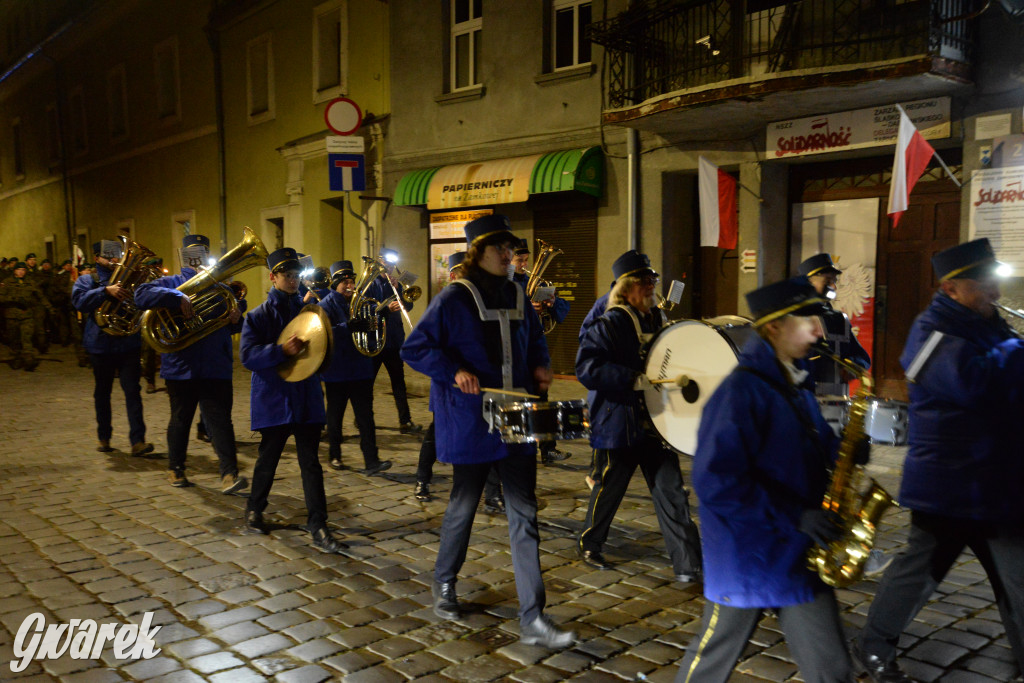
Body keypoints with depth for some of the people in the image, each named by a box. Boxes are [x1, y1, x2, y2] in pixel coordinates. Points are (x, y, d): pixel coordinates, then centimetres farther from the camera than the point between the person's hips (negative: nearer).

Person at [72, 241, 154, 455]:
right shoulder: (87, 279, 6)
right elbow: (79, 300, -14)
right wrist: (106, 291, -28)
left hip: (128, 343, 0)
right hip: (101, 344, 0)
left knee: (132, 391, -8)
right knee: (102, 392, 12)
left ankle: (138, 441, -13)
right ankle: (104, 437, 26)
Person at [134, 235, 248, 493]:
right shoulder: (171, 284, 6)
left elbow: (236, 326, 19)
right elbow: (141, 295, -13)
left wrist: (236, 319, -7)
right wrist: (178, 298, -25)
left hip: (216, 368, 1)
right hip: (180, 366, -1)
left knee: (221, 420, -6)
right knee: (180, 420, 12)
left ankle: (229, 474, -11)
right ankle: (175, 468, 29)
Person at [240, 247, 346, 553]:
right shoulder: (259, 316, -2)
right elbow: (247, 355, -12)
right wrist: (282, 350, -25)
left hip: (307, 399, 2)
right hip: (273, 400, -2)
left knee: (310, 463, 0)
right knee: (268, 459, 13)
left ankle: (318, 529, 1)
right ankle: (254, 510, 38)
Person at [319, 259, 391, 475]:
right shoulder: (326, 305, -6)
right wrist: (348, 327, -33)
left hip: (360, 369, 4)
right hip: (336, 371, -4)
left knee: (365, 416, -2)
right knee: (335, 416, 10)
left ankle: (371, 461, -5)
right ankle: (334, 455, 27)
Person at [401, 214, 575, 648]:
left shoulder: (517, 296, 9)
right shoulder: (454, 298, -7)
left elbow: (534, 340, 25)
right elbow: (414, 348, -7)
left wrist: (538, 366, 5)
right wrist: (454, 371, -20)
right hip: (470, 423, -4)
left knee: (524, 515, 1)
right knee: (463, 507, 12)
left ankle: (533, 621, 6)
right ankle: (444, 583, 39)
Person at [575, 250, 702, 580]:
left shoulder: (658, 320, 10)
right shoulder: (608, 325, -12)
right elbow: (586, 368, -24)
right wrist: (633, 379, -31)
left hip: (655, 422, 6)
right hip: (618, 425, -6)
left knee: (671, 491, 2)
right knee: (609, 488, 9)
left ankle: (688, 564, 7)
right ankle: (589, 544, 32)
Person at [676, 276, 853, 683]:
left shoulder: (797, 385, 7)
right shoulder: (740, 391, -21)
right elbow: (716, 481, -27)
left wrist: (840, 450, -3)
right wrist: (793, 516, -26)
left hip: (800, 557, 7)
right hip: (747, 558, -7)